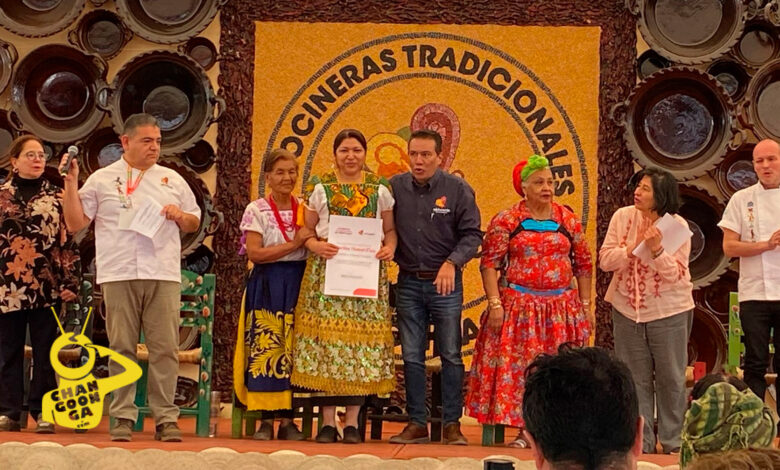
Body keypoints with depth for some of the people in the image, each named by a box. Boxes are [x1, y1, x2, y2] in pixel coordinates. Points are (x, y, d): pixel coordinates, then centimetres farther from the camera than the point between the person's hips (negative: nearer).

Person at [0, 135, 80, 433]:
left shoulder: (57, 198, 6)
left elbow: (69, 242, 3)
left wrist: (70, 283, -3)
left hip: (46, 288, -1)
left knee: (45, 353, 2)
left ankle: (42, 412, 8)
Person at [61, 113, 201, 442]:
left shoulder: (172, 180, 16)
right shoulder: (102, 180, 10)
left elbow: (194, 224, 21)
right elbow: (75, 224, 8)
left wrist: (181, 216, 0)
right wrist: (71, 185, 0)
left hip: (163, 275, 1)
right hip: (119, 275, -1)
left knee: (165, 348, -3)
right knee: (122, 348, 0)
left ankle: (166, 418, 1)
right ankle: (123, 418, 4)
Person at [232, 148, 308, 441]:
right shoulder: (256, 210, 1)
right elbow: (254, 253, -9)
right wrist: (293, 245, -11)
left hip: (298, 285, 3)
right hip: (267, 287, -3)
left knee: (292, 350, 0)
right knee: (265, 349, -6)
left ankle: (288, 420, 4)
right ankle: (266, 420, -1)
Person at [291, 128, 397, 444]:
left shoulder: (380, 189, 10)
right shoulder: (319, 187, 7)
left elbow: (390, 229, 11)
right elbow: (305, 229, 6)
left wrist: (389, 248, -9)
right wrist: (315, 245, -13)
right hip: (327, 271, -1)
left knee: (361, 341, -1)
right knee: (326, 339, -5)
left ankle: (353, 422, 6)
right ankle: (328, 421, 2)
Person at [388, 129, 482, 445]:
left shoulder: (458, 190, -3)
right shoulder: (395, 188, 3)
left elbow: (472, 234, -4)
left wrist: (452, 262, -18)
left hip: (446, 282, -2)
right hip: (408, 283, 2)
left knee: (450, 355, 2)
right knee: (412, 357, 5)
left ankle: (452, 423, 9)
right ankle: (417, 423, 13)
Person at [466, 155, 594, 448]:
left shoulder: (568, 220, 7)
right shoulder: (506, 221, -2)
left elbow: (583, 264, 10)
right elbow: (490, 262, -5)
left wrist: (586, 305, 6)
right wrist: (494, 303, -12)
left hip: (561, 308, 2)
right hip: (518, 308, -2)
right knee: (518, 368, -1)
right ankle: (524, 431, 7)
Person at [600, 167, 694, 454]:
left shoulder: (678, 226, -10)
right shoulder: (623, 217, -3)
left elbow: (676, 274, -14)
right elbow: (605, 261, -7)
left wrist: (656, 249, -28)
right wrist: (635, 247, -20)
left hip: (669, 312, -2)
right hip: (627, 310, 3)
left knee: (670, 379, 5)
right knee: (636, 380, 8)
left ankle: (672, 441, 15)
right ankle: (641, 441, 16)